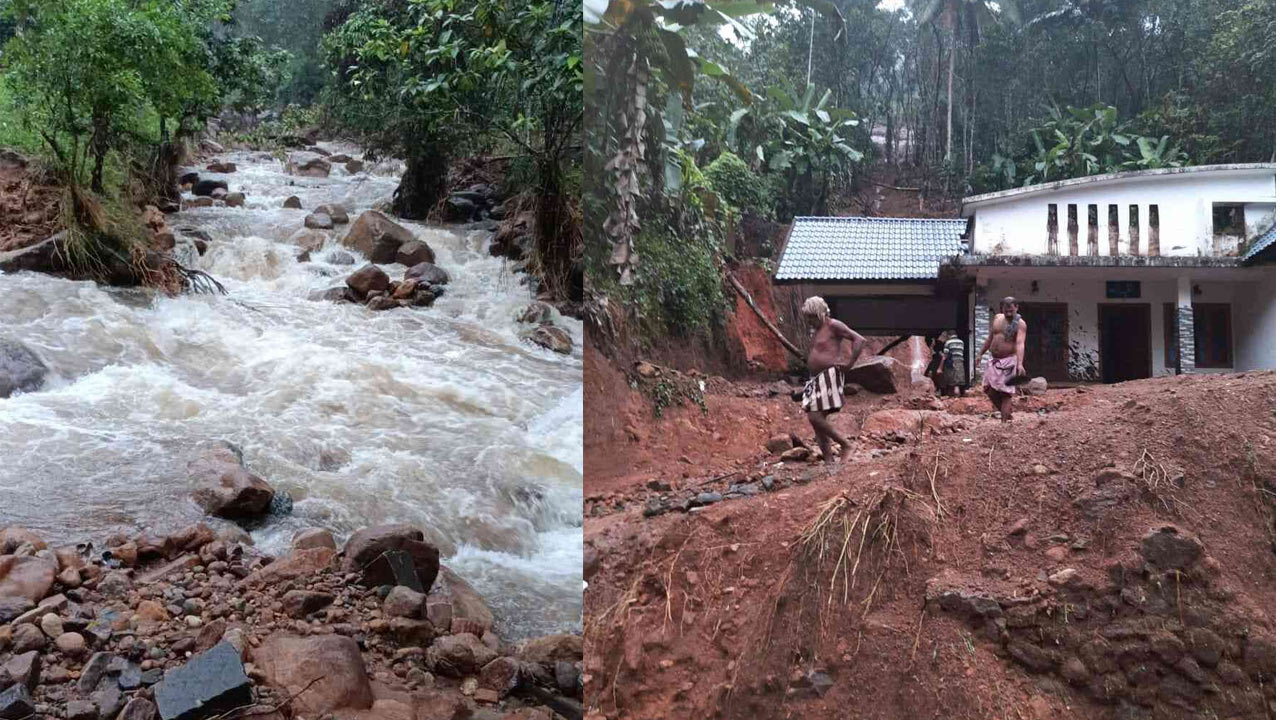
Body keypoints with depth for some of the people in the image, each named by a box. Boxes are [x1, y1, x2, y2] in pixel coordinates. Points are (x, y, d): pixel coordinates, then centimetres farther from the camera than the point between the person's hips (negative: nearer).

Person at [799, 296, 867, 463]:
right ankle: (828, 461, 4)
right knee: (816, 420, 3)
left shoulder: (833, 326, -7)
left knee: (815, 417, -17)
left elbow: (860, 340, -15)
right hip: (816, 379, 10)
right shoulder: (817, 330, 20)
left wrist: (850, 363, -17)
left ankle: (845, 445, -4)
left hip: (829, 376, -10)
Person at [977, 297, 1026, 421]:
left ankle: (1004, 420, -7)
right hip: (994, 361, 7)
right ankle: (1007, 412, 22)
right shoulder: (997, 318, 9)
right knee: (990, 390, 6)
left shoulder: (1020, 324, -11)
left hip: (1009, 361, -7)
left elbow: (1020, 344, -25)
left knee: (1005, 392, -9)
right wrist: (980, 353, 20)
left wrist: (1019, 364, -37)